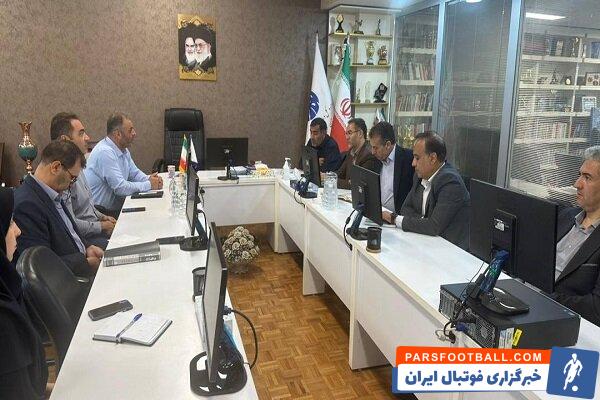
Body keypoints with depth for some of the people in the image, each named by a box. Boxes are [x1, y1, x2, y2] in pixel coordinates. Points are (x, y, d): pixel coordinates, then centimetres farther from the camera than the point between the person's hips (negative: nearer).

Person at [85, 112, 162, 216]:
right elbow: (120, 188, -25)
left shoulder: (123, 149, 8)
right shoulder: (105, 152, -21)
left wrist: (149, 179, -4)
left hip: (116, 207, 9)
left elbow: (134, 173, 17)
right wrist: (149, 185, -15)